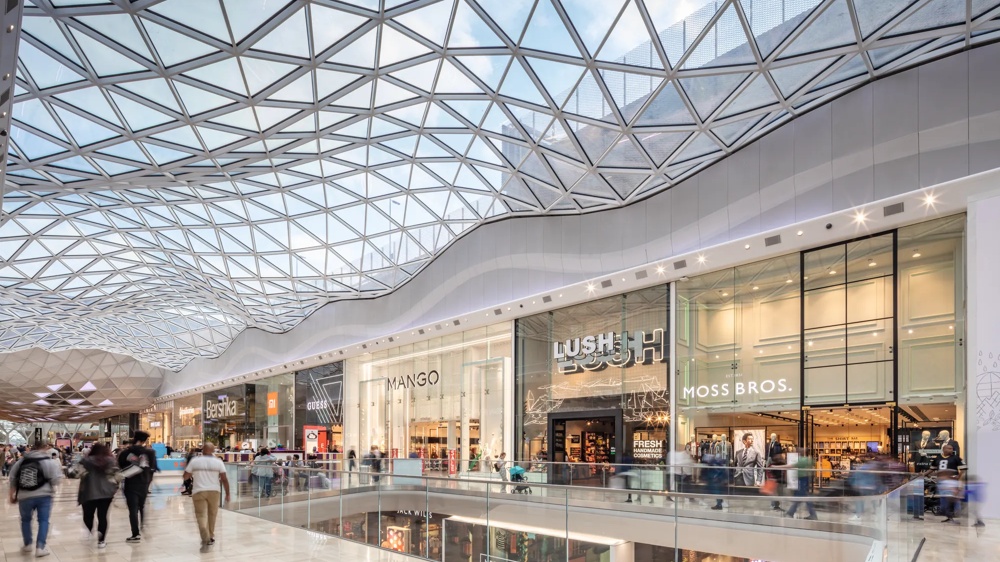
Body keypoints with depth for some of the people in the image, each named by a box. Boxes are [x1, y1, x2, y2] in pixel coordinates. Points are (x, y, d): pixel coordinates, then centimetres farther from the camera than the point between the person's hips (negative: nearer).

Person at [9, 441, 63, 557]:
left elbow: (13, 479, 13)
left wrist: (12, 495, 24)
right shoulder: (49, 462, -5)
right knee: (43, 521, 5)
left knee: (25, 520, 23)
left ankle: (27, 544, 34)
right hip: (43, 495, -3)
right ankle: (40, 548, 0)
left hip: (24, 496, 3)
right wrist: (60, 473, 13)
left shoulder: (21, 461, 9)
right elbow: (55, 480, -9)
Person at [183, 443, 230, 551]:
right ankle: (210, 537, 29)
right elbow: (224, 479, -4)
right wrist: (227, 493, 4)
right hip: (214, 491, 1)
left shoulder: (194, 461, -2)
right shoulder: (218, 461, -2)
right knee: (212, 514, 18)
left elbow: (185, 476, 6)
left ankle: (205, 539, -21)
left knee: (201, 515, -2)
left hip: (199, 491, -1)